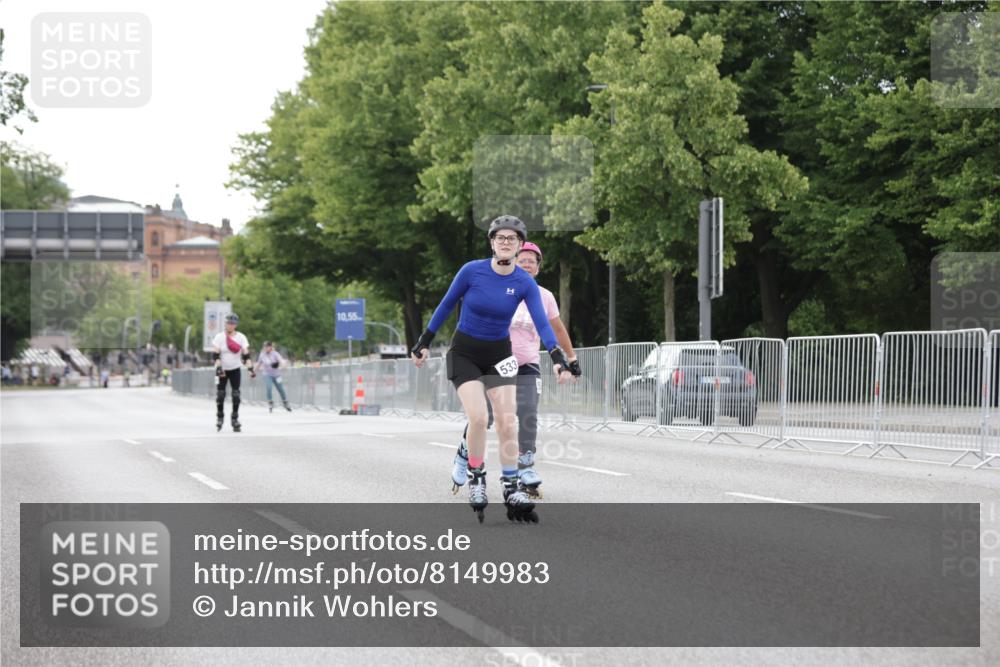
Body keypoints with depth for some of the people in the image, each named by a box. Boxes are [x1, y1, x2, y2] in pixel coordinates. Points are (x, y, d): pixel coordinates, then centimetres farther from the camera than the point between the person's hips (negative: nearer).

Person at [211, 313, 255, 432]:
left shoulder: (241, 337, 0)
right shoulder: (219, 337, -6)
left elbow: (246, 355, -1)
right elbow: (216, 354, -11)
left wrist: (250, 368, -12)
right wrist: (218, 367, -24)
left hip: (235, 369, 1)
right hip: (222, 370, -1)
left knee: (236, 395, -5)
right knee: (220, 394, -4)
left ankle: (235, 419, 2)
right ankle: (219, 418, 12)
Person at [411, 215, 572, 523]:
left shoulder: (525, 283, -11)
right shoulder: (472, 271, -15)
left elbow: (541, 322, -18)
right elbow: (446, 305, -3)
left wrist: (558, 357, -32)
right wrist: (424, 342, 1)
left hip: (499, 354, 2)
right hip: (465, 353, -2)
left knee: (507, 422, -6)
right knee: (478, 417, -18)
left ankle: (512, 488, 3)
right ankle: (476, 477, 3)